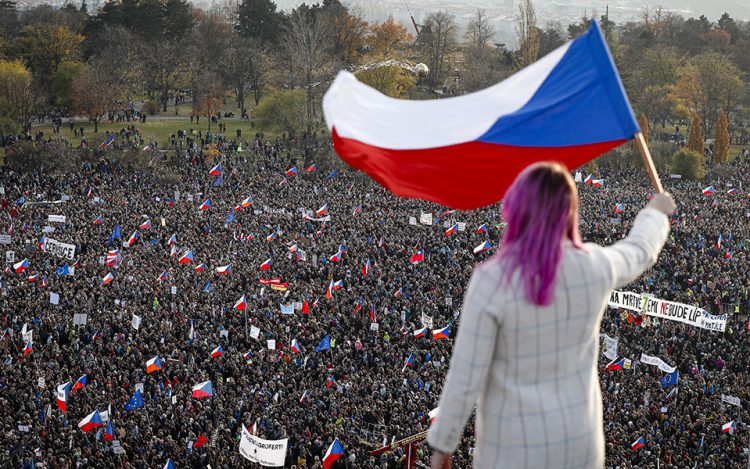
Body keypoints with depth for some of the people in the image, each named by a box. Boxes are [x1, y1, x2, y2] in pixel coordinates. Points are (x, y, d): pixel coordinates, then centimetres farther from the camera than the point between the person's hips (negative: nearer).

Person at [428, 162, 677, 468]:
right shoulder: (594, 266, -12)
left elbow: (465, 378, -21)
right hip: (577, 438, 4)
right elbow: (639, 252, 14)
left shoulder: (491, 282, -26)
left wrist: (442, 443, -6)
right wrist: (656, 212, 36)